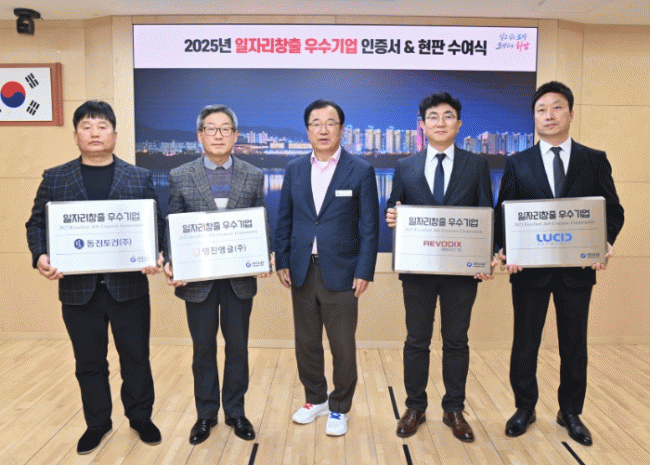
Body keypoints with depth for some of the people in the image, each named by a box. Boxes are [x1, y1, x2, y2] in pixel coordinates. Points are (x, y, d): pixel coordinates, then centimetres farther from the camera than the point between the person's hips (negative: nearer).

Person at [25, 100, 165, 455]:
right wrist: (40, 256, -14)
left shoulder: (140, 178, 3)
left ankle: (140, 417, 31)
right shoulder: (55, 178, 5)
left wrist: (157, 256, -17)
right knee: (89, 362, 15)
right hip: (78, 288, 1)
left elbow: (157, 223, 1)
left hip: (129, 286, 0)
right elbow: (37, 223, 5)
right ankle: (97, 423, 34)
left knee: (136, 357, 11)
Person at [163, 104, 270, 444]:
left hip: (240, 277, 1)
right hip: (198, 278, 0)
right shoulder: (180, 177, 1)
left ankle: (235, 411, 31)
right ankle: (205, 414, 30)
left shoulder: (254, 176, 3)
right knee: (203, 349, 13)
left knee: (237, 347, 12)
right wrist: (170, 266, -13)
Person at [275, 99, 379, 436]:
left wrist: (364, 271, -10)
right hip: (302, 272, 4)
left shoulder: (360, 171, -3)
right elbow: (284, 219, 9)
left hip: (341, 272, -3)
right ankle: (316, 398, 35)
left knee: (342, 346, 6)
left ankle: (339, 408, 26)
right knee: (306, 342, 15)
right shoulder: (294, 169, 7)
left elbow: (369, 226, -5)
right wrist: (281, 262, 3)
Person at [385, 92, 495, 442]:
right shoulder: (405, 167, 6)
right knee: (416, 341, 10)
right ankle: (415, 408, 27)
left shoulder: (476, 165, 4)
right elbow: (395, 214, 8)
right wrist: (391, 218, -16)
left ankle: (454, 410, 27)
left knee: (456, 341, 11)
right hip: (418, 268, 1)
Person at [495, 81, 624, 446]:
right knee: (525, 342, 10)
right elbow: (503, 214, 0)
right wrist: (507, 250, -16)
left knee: (574, 344, 12)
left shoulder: (595, 160, 4)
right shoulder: (518, 164, 3)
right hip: (530, 268, 0)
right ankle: (525, 407, 29)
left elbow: (613, 210, 3)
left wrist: (606, 242, -17)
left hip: (578, 269, 1)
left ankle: (571, 412, 31)